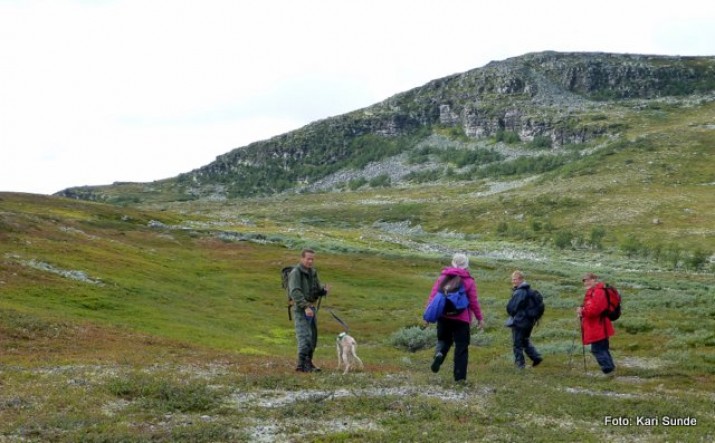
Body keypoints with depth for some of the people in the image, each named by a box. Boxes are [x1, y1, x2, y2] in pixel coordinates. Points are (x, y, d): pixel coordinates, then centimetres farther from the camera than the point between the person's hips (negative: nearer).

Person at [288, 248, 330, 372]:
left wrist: (324, 289, -8)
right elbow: (295, 292, -21)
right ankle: (302, 364, -15)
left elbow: (318, 291, 16)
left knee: (313, 337, 10)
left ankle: (308, 362, 19)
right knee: (304, 336, -15)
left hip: (311, 308, 8)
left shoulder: (313, 272, 13)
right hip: (300, 309, -8)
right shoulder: (296, 273, -10)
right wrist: (305, 306, -31)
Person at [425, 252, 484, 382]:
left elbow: (433, 295, 1)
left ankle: (439, 353, -13)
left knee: (444, 339, 21)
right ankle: (460, 377, 1)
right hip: (461, 318, -2)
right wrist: (479, 318, 8)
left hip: (443, 316, 2)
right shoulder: (469, 281, -2)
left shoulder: (443, 277, 4)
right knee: (461, 347, 5)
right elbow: (474, 302, -2)